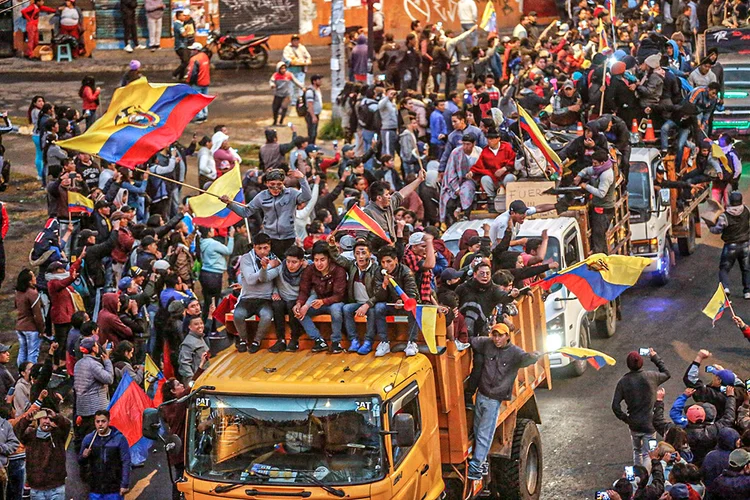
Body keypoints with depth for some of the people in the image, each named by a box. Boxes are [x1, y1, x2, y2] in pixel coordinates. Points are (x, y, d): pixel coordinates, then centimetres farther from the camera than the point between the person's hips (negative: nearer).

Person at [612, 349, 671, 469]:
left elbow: (615, 406, -11)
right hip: (649, 425, -2)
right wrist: (655, 358, 16)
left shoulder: (623, 381, -9)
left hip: (634, 425, 2)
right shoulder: (651, 377, -13)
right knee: (647, 454, 5)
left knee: (637, 451, 24)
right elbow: (666, 374, 11)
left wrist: (625, 418, 2)